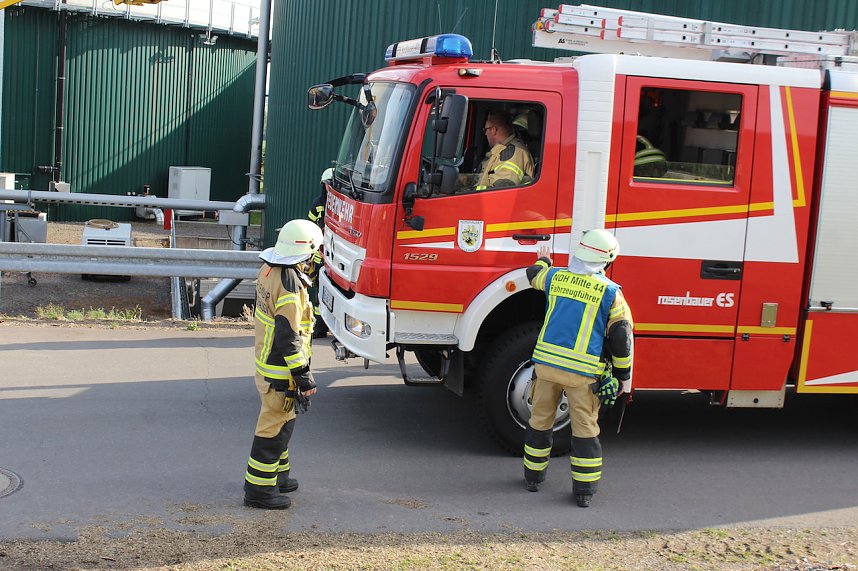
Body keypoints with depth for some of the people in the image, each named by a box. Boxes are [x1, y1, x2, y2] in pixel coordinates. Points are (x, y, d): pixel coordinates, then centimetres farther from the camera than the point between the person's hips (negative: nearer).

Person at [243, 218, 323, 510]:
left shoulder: (269, 270, 4)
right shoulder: (290, 285, -26)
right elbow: (289, 337, -26)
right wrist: (303, 376, -22)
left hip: (265, 360, 10)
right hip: (280, 370, -10)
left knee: (281, 420, 22)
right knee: (275, 426, 0)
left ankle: (277, 475, 36)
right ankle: (259, 488, 8)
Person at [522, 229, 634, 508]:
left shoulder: (555, 277, 3)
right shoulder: (611, 292, -7)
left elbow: (534, 274, 28)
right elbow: (621, 336, -5)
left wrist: (542, 261, 50)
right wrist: (624, 375, 5)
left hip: (546, 362, 3)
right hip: (583, 371, -3)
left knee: (540, 420, 17)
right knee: (585, 429, 6)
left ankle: (533, 476, 29)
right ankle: (584, 490, 9)